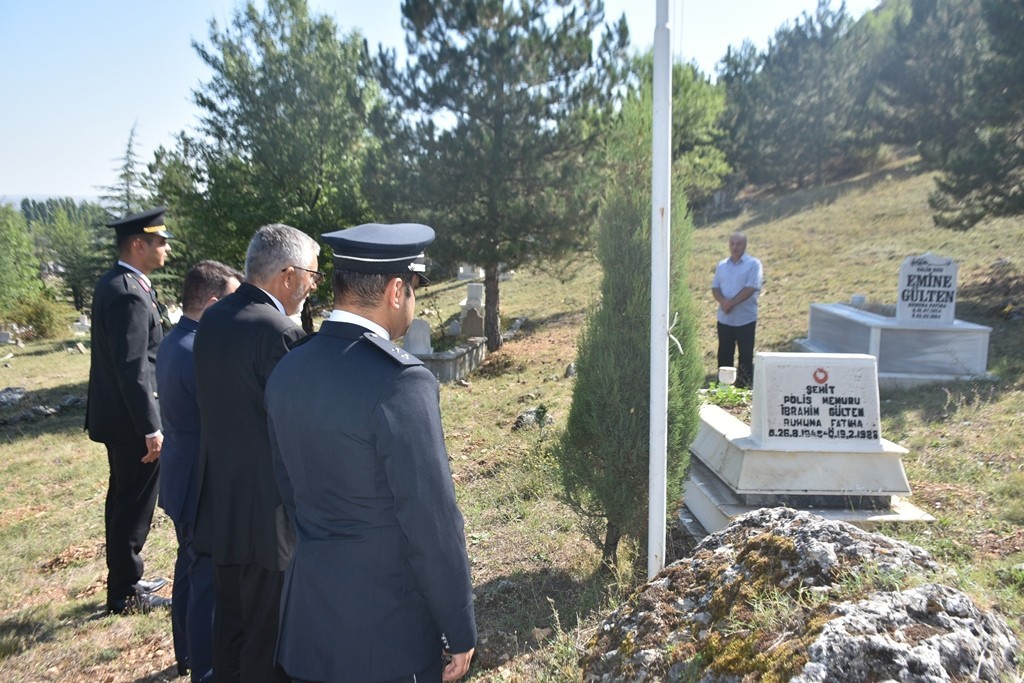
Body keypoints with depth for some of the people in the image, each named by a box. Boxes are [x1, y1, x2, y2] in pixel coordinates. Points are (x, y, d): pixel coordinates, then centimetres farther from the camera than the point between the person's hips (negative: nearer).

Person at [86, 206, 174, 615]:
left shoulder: (114, 283, 9)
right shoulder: (129, 294, -22)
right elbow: (133, 370, -25)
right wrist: (151, 428, -22)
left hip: (116, 414, 10)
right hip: (131, 418, -10)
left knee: (123, 501, 20)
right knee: (134, 507, 3)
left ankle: (125, 579, 35)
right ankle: (125, 594, 17)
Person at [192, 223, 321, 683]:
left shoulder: (212, 318, 4)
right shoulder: (280, 332, -22)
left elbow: (214, 402, 9)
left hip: (220, 501, 8)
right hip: (268, 510, -8)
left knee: (230, 620, 23)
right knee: (269, 636, 9)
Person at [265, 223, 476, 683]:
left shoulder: (287, 371, -1)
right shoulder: (400, 382, -25)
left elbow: (290, 490, 9)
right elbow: (432, 522, -20)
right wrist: (460, 630, -8)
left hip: (310, 615, 7)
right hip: (389, 627, -7)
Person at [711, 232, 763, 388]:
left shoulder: (753, 264, -3)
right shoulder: (722, 265, 11)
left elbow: (751, 288, -14)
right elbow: (715, 287, 7)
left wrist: (732, 303, -18)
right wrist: (723, 301, -14)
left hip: (745, 318, -4)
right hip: (724, 318, 4)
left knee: (746, 355, 3)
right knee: (724, 354, 8)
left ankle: (744, 386, 11)